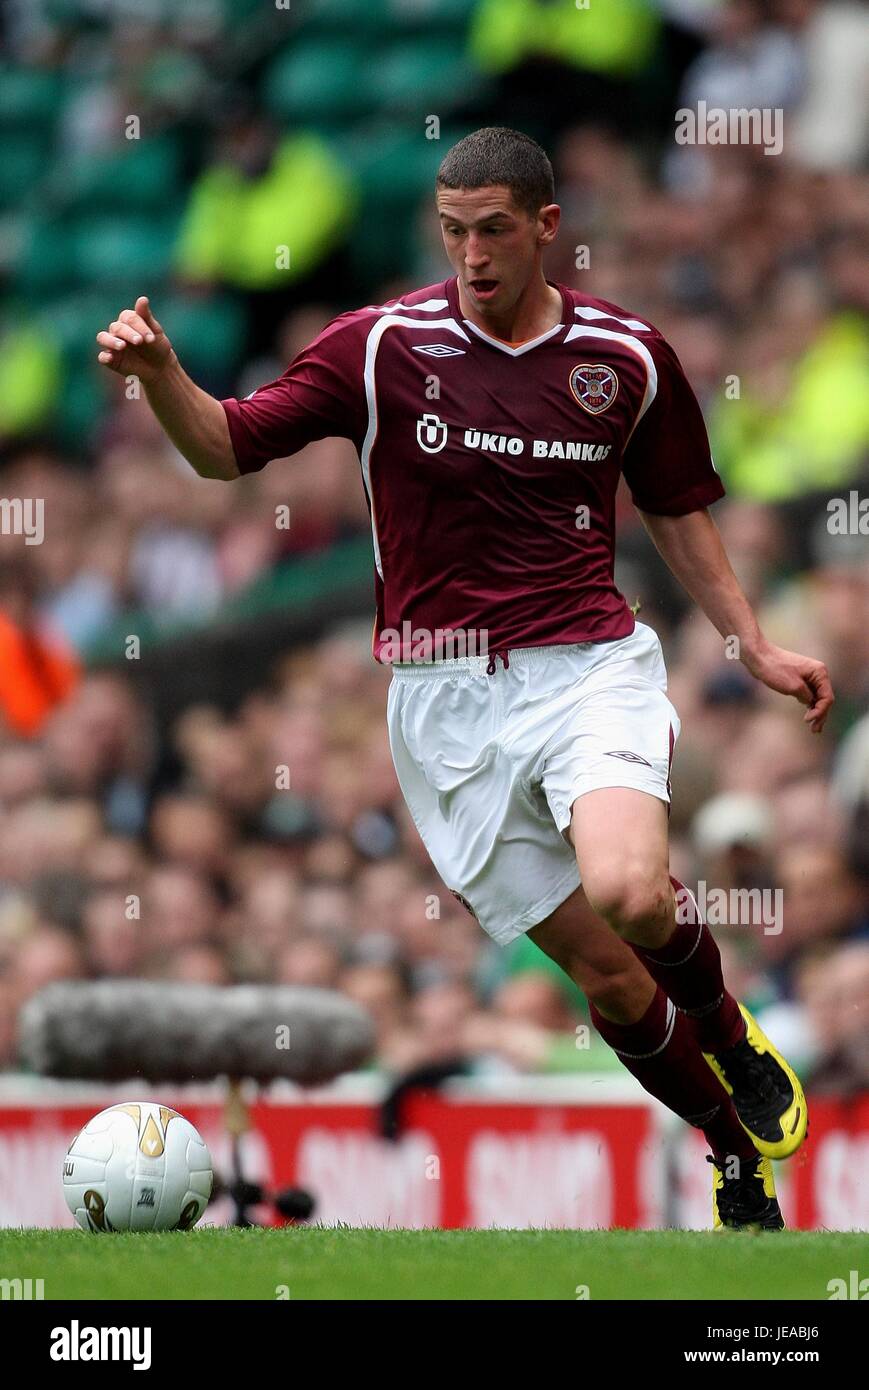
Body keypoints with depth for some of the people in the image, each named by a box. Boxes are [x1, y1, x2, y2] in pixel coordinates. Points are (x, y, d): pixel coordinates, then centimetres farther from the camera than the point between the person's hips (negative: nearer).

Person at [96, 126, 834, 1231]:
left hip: (588, 664, 0)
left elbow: (676, 509, 17)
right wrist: (159, 374, -20)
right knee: (601, 971, -2)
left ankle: (730, 1032, 4)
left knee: (627, 893, -29)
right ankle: (739, 1150, 22)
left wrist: (753, 646, 13)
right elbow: (228, 446, -1)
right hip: (446, 696, 1)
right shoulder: (383, 347, -2)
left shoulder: (628, 358, 3)